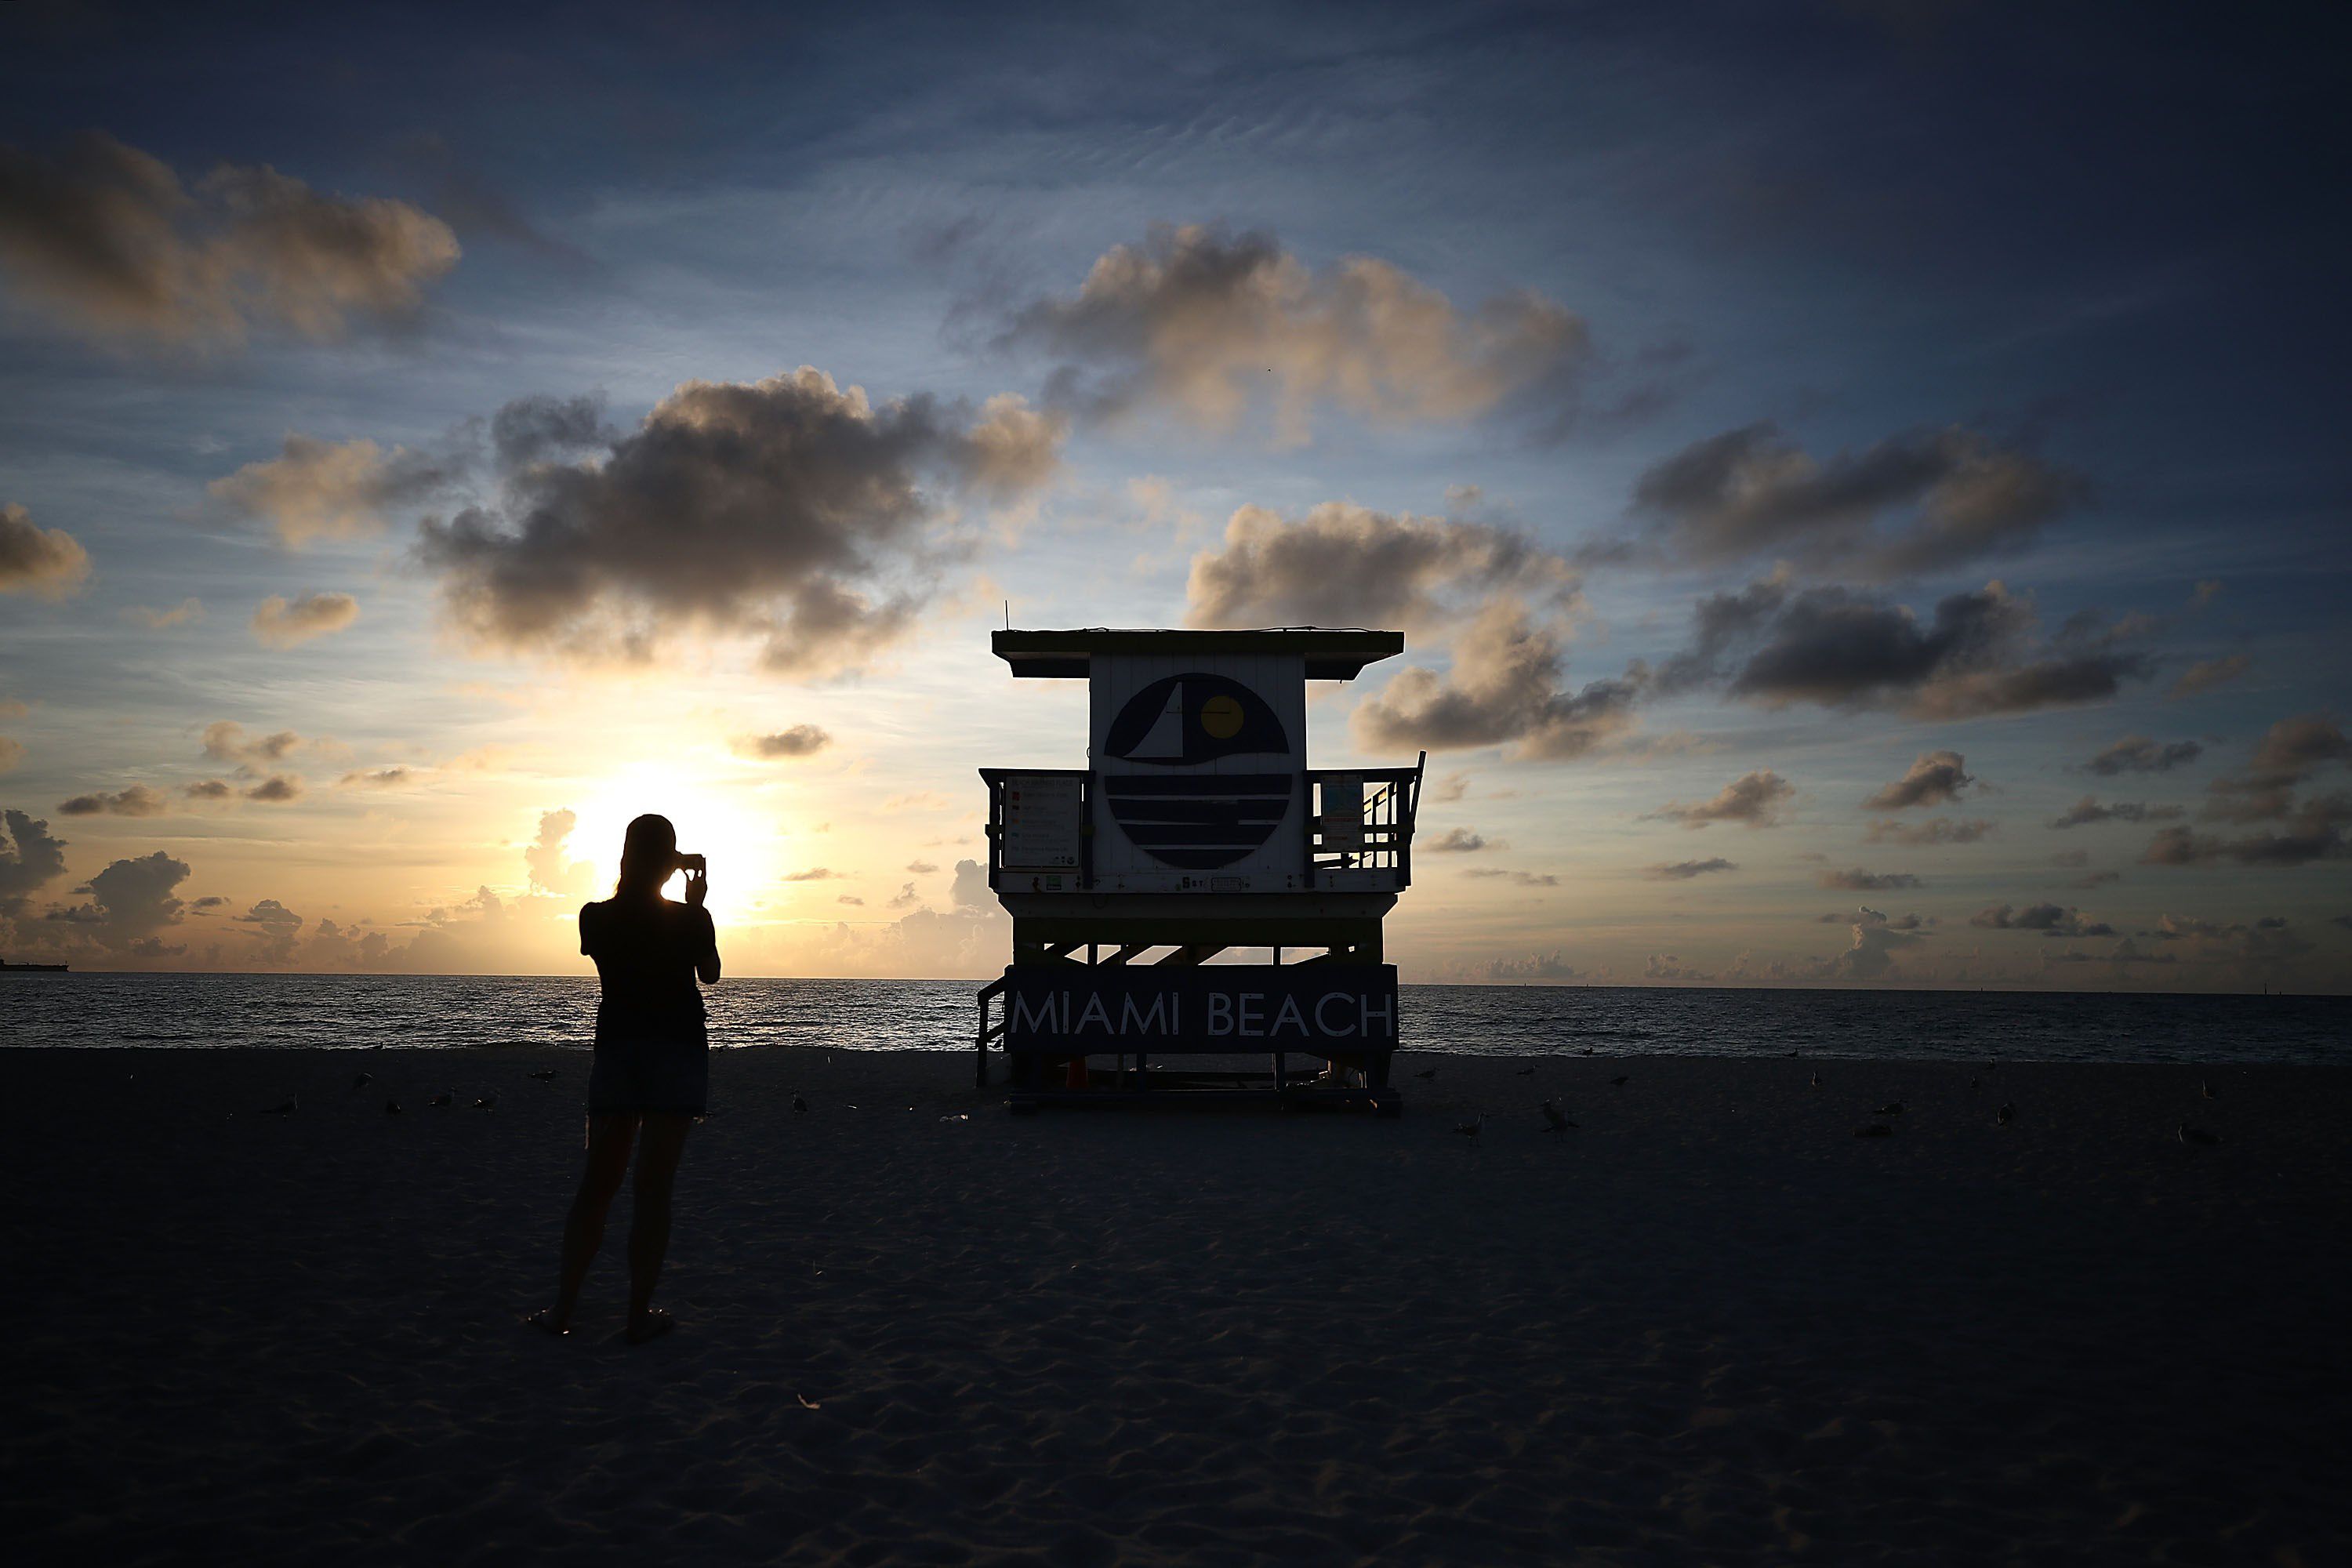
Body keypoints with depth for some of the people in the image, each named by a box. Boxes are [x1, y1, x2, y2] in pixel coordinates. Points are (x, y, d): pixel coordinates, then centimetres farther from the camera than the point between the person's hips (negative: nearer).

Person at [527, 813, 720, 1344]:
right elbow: (710, 974, 9)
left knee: (597, 1180, 11)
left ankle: (563, 1306, 11)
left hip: (616, 1050, 3)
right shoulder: (689, 919, -9)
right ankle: (640, 1314, 2)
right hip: (679, 1051, -3)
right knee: (654, 1185, 0)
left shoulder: (595, 918, -2)